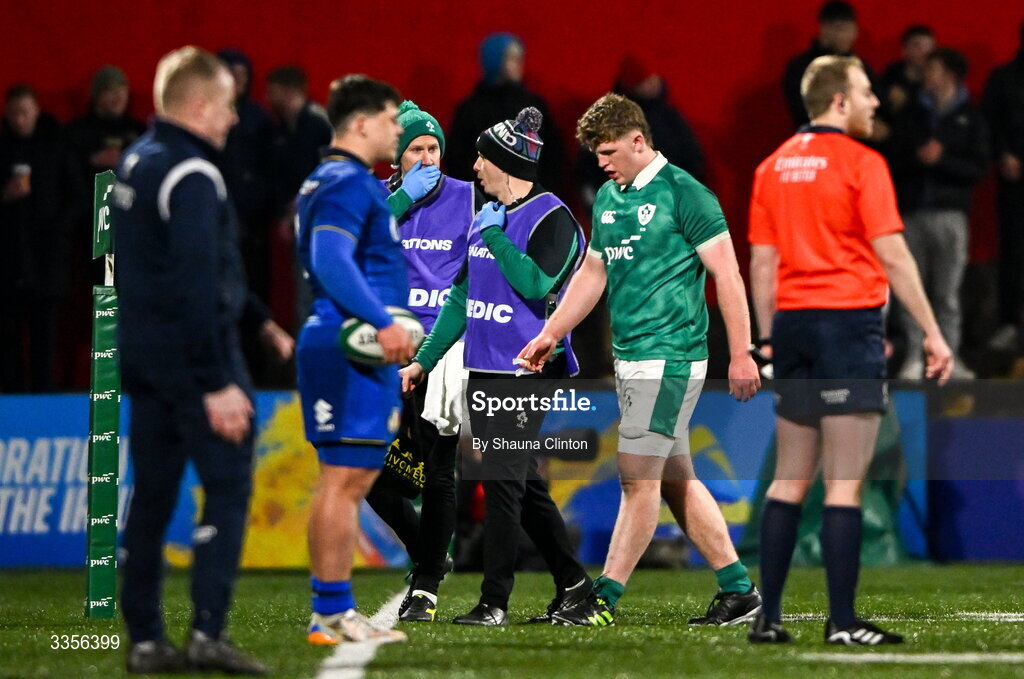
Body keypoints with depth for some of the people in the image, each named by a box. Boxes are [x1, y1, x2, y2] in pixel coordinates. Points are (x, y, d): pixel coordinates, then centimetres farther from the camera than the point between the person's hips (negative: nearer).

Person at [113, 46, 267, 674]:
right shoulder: (191, 177, -16)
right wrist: (219, 384, -21)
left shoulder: (135, 163, 14)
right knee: (229, 486, -7)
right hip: (194, 357, -9)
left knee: (153, 493, 10)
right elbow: (199, 288, -21)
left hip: (144, 356, 9)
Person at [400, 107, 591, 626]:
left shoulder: (551, 219, -9)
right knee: (521, 482, 11)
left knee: (504, 480, -10)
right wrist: (424, 359, 20)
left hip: (527, 370, -9)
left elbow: (536, 286, -22)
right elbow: (462, 295, 21)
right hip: (483, 369, 9)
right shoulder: (486, 216, 16)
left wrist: (495, 236, -15)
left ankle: (495, 601, -9)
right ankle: (571, 581, 20)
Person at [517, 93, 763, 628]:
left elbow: (727, 274, -10)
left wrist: (741, 355, -12)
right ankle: (738, 590, 14)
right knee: (674, 480, 9)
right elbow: (592, 274, 25)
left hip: (669, 357, -9)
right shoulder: (607, 198, 14)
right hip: (629, 358, 9)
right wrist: (549, 336, 21)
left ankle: (604, 601, -10)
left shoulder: (683, 193, -9)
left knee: (638, 476, -9)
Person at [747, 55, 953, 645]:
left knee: (791, 479, 11)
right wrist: (933, 332, -8)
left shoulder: (774, 166, 11)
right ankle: (842, 622, -7)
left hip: (793, 325, 7)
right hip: (848, 321, -6)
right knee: (846, 482, -5)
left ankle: (768, 615, 8)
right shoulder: (861, 162, -8)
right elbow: (891, 253, -11)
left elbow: (762, 260, 13)